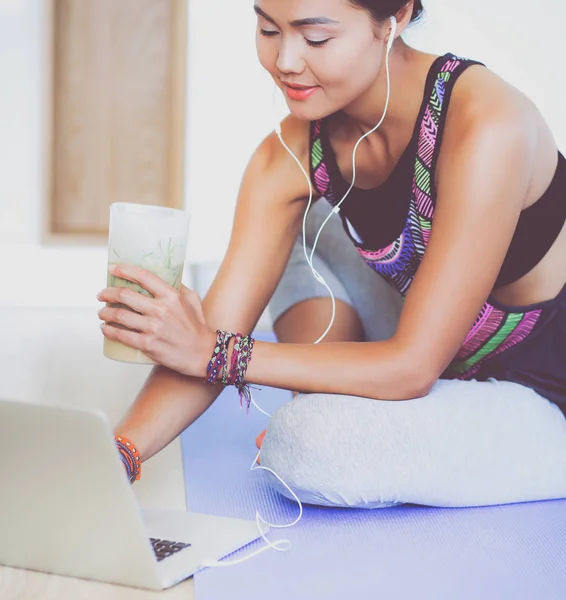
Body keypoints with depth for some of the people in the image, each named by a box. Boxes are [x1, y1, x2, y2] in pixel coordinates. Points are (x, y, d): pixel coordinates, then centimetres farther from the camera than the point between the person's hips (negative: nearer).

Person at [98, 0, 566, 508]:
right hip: (450, 368, 7)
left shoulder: (485, 126, -30)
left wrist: (217, 354, -29)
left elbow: (412, 367, -29)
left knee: (308, 445, -29)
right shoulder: (290, 156, -11)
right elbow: (213, 333, -14)